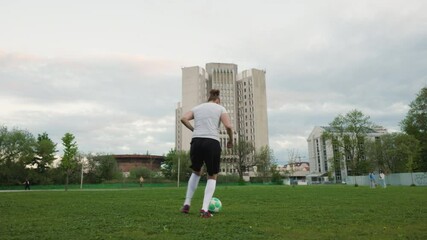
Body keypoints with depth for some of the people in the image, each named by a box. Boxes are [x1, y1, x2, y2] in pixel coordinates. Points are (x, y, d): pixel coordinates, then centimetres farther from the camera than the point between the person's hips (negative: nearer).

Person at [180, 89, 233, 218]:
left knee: (196, 172, 28)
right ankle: (205, 209, 0)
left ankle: (187, 204, 20)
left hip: (196, 142, 3)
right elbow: (228, 126, -4)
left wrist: (194, 130, 12)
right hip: (212, 143, -3)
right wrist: (231, 140, 11)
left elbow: (183, 118, 1)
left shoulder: (197, 107, 19)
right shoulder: (220, 108, 10)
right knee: (212, 177, 16)